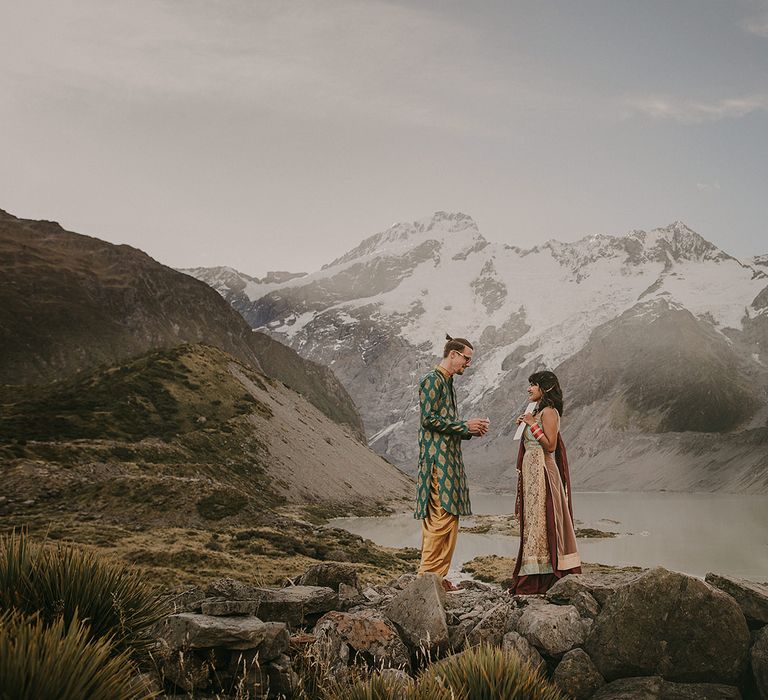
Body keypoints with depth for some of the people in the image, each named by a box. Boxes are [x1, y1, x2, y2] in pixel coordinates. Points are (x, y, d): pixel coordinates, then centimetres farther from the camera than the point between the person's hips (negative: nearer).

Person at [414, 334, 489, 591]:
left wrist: (471, 431, 10)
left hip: (450, 458, 10)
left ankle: (437, 576, 11)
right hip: (437, 458, -10)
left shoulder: (448, 383, 22)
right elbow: (429, 419, -16)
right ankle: (429, 574, -9)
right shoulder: (432, 380, -8)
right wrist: (465, 426, -11)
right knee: (443, 515, -12)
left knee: (449, 517, 8)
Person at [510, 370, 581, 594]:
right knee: (533, 522, 10)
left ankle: (539, 579, -4)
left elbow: (550, 445, -18)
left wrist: (532, 425, -16)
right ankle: (533, 577, 14)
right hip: (531, 471, 10)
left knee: (540, 522, -7)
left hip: (541, 472, -10)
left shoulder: (549, 411, -11)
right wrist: (525, 425, 12)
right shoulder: (538, 411, 18)